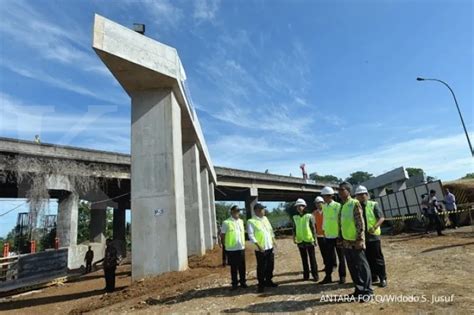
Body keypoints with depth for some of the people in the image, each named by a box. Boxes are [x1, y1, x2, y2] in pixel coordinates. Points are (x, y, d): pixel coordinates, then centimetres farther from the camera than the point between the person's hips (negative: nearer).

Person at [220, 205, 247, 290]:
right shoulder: (226, 223, -10)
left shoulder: (241, 221, 7)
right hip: (231, 249, -4)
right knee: (233, 267, 7)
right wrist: (225, 246, -4)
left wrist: (243, 243, 12)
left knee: (242, 266, 11)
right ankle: (234, 283, 20)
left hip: (241, 248, 4)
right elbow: (222, 236, -5)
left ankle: (243, 281, 26)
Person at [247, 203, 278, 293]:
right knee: (261, 267, 2)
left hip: (269, 247, 7)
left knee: (270, 265, 15)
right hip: (261, 249, -7)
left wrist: (273, 240, 12)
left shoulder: (265, 219, 10)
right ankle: (261, 284, 17)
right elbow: (251, 235, -17)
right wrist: (258, 246, -21)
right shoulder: (251, 221, -12)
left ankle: (268, 281, 32)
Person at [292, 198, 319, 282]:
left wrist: (315, 239, -4)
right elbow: (294, 229, 9)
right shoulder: (295, 217, 3)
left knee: (312, 259, 5)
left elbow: (313, 228, -3)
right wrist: (294, 237, -4)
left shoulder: (309, 216, -6)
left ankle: (315, 275, 15)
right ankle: (306, 275, 23)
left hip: (309, 240, -3)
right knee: (304, 259, 13)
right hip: (300, 241, 3)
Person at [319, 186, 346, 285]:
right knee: (329, 257, 10)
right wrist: (324, 231, 14)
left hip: (338, 235, -5)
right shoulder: (324, 207, 7)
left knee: (341, 257, 9)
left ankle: (342, 276, 21)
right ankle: (328, 276, 18)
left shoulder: (338, 206, -11)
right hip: (328, 236, 5)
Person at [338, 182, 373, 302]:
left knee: (362, 266, 3)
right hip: (346, 242, 8)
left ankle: (367, 291, 14)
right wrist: (341, 239, 15)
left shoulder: (355, 203, -11)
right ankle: (359, 289, 25)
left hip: (355, 241, -8)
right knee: (352, 267, 13)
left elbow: (360, 222, -15)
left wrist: (360, 239, -19)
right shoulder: (342, 206, 12)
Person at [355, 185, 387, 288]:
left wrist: (374, 227, -26)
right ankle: (373, 277, 26)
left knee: (378, 258, 4)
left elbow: (381, 218, -10)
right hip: (362, 237, 3)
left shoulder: (373, 205, -4)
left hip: (373, 235, -3)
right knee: (368, 258, 12)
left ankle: (383, 278, 17)